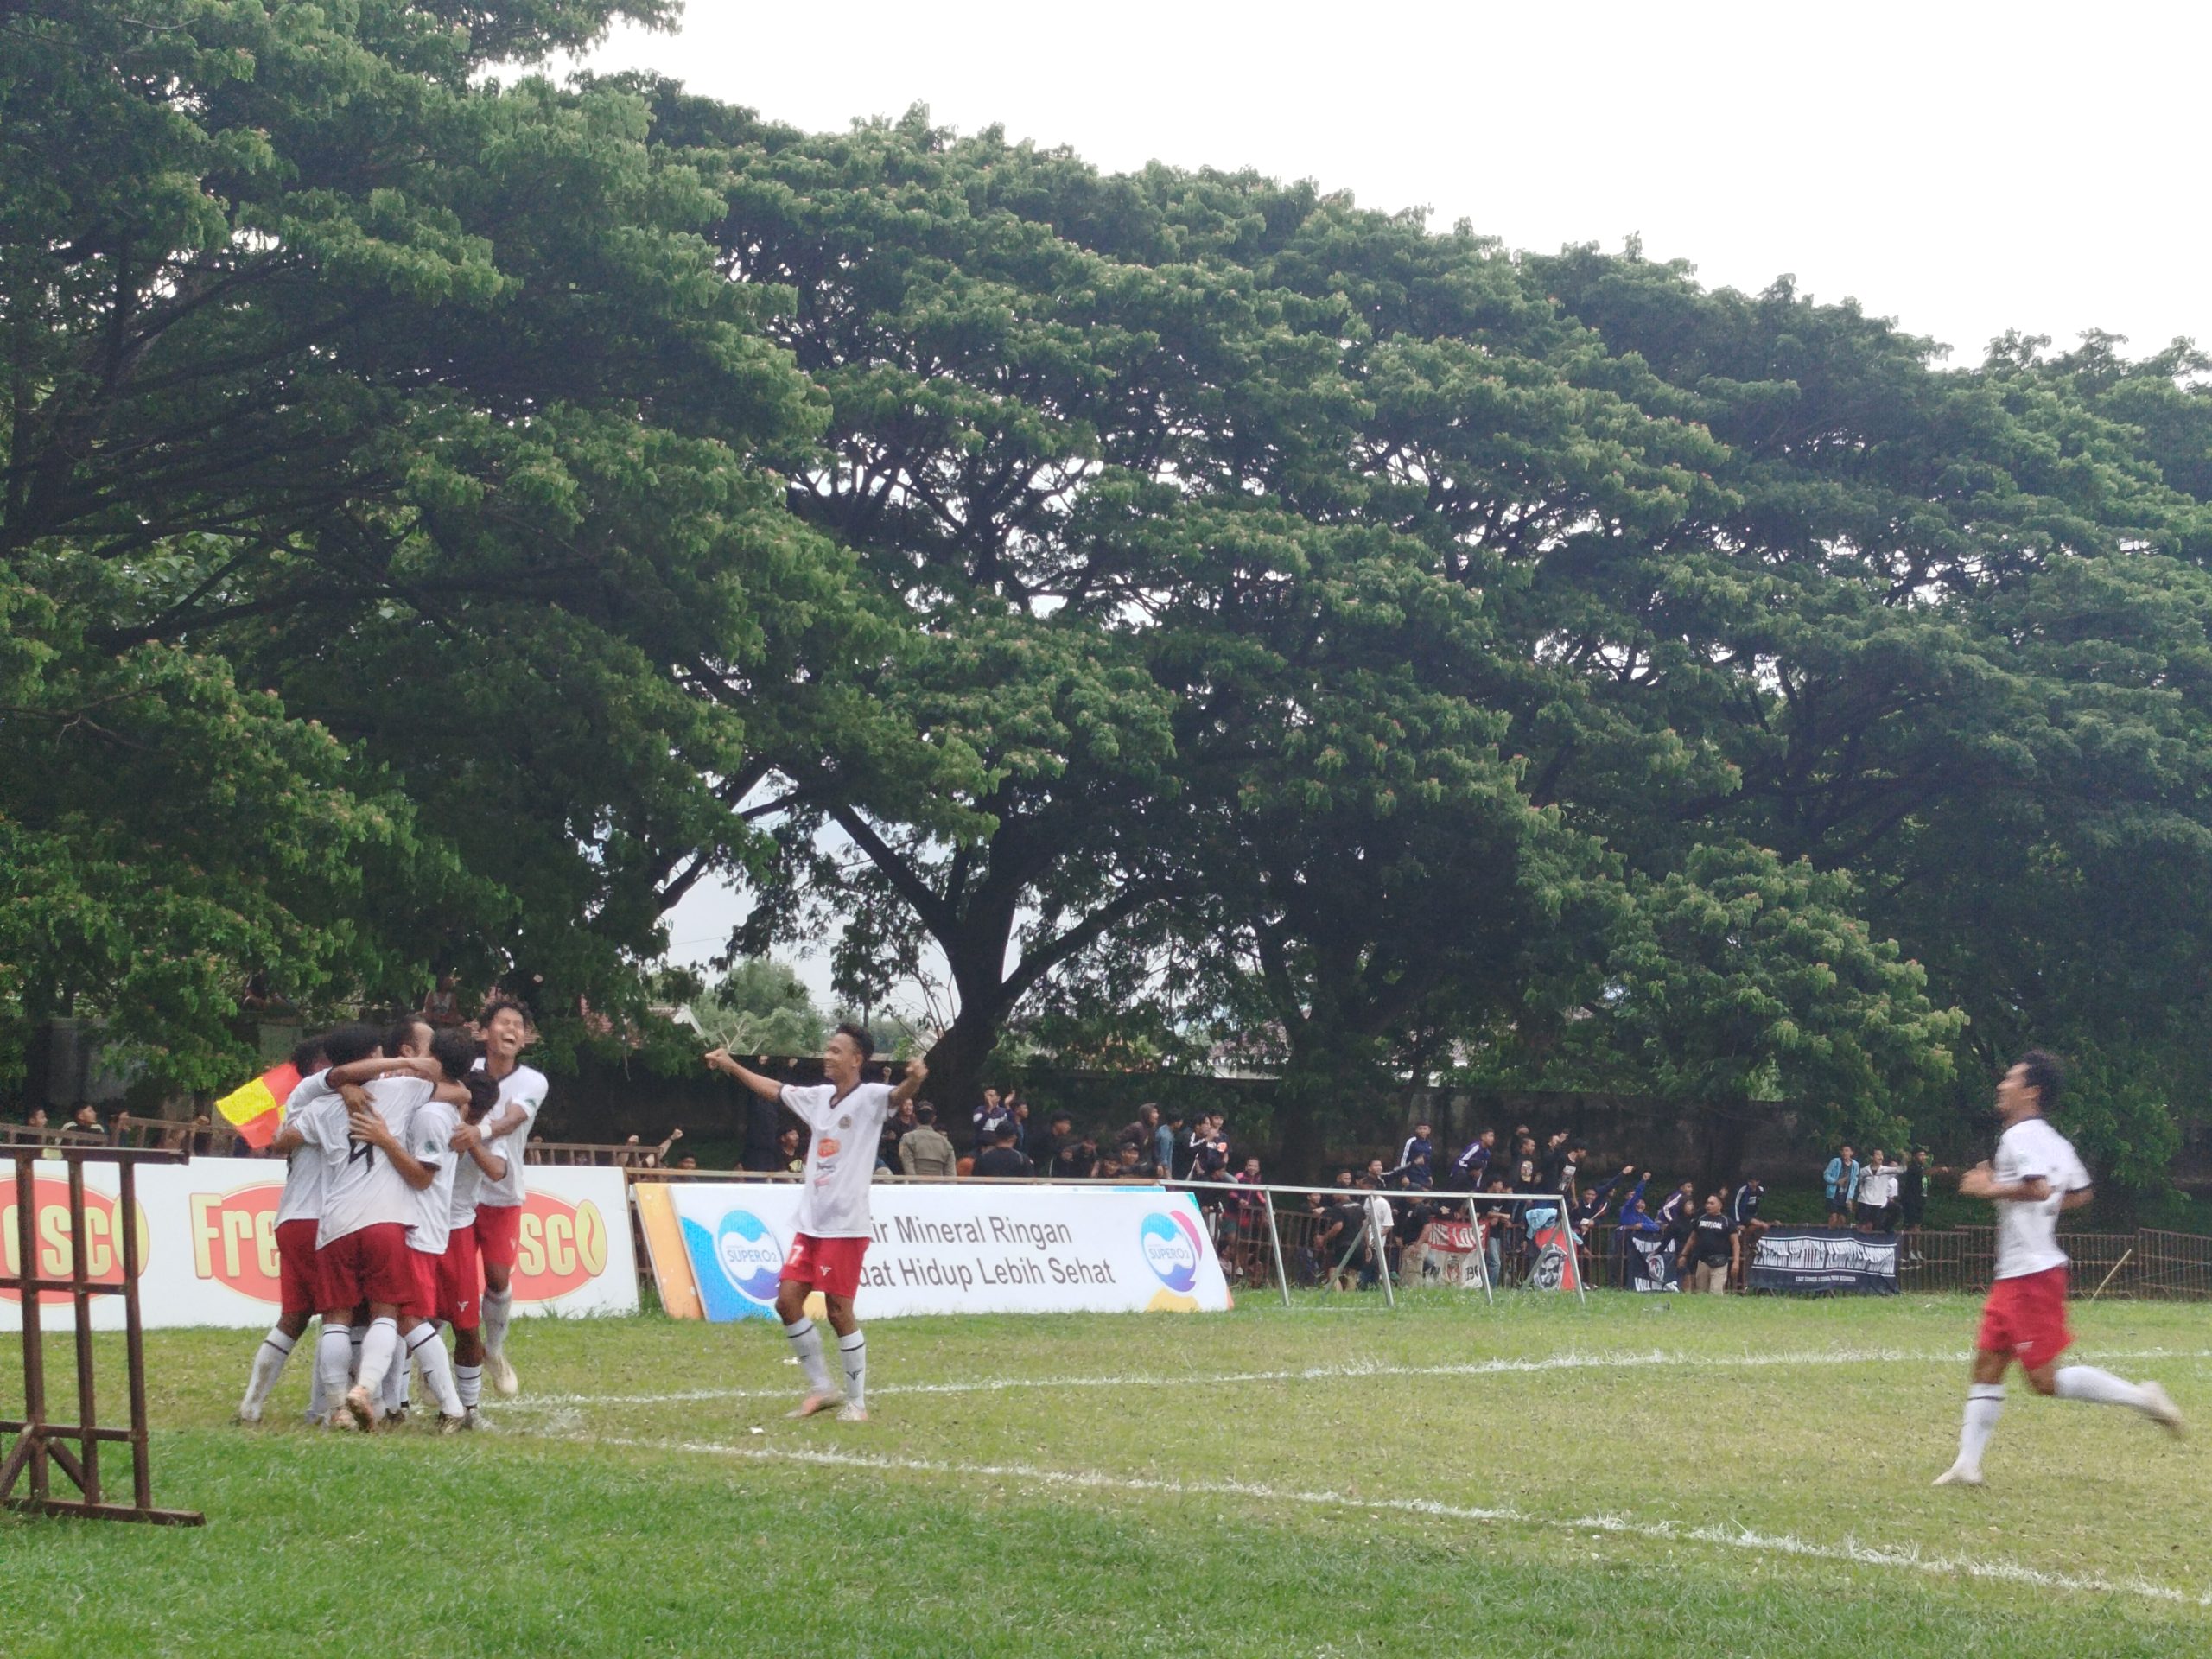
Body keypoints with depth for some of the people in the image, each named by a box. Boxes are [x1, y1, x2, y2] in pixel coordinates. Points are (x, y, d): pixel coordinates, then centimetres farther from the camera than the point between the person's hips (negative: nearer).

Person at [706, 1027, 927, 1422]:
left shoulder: (869, 1097, -9)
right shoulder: (819, 1096, 12)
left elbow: (900, 1094, -30)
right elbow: (773, 1089, 28)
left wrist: (914, 1079, -52)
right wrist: (730, 1066, 32)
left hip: (846, 1225, -7)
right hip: (810, 1222, 7)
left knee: (839, 1312, -5)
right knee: (787, 1301, 3)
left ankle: (857, 1401, 7)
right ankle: (820, 1387, 16)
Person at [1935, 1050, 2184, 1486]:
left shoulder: (2020, 1136, -15)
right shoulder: (2054, 1141, 15)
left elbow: (2038, 1187, -30)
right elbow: (2079, 1194, 23)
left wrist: (1991, 1189, -19)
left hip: (2031, 1275, -10)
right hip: (2014, 1274, 10)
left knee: (2044, 1378, -7)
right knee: (1987, 1364, 7)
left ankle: (2139, 1397, -4)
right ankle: (1967, 1464, 6)